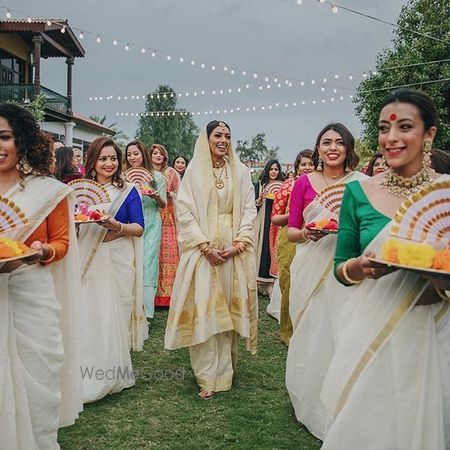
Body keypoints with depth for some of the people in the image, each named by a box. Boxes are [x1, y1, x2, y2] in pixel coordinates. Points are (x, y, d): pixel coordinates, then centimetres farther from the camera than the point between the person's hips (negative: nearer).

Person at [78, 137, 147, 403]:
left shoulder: (128, 191, 1)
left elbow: (139, 228, -2)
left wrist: (116, 225, -19)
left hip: (117, 262, -2)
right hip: (87, 260, 3)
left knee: (113, 314, 1)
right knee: (87, 313, 2)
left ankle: (113, 375, 16)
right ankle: (87, 374, 15)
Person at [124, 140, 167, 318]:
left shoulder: (157, 177, 1)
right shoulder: (124, 177, 4)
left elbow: (163, 205, 6)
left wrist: (156, 197, -15)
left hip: (150, 225, -2)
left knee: (147, 262, -5)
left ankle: (145, 309, 1)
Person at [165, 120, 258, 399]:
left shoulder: (241, 172, 9)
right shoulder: (194, 172, 3)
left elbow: (249, 209, 6)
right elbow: (185, 211, -3)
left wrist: (239, 242, -7)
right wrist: (205, 246, -11)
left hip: (234, 251, 2)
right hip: (203, 251, -2)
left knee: (229, 309, 6)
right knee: (204, 310, -4)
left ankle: (225, 368, 19)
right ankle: (208, 375, 4)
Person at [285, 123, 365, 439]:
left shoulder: (362, 183, 3)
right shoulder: (304, 183, 4)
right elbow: (291, 231, 6)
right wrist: (306, 233, -14)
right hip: (310, 270, 1)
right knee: (310, 334, 6)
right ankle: (310, 404, 27)